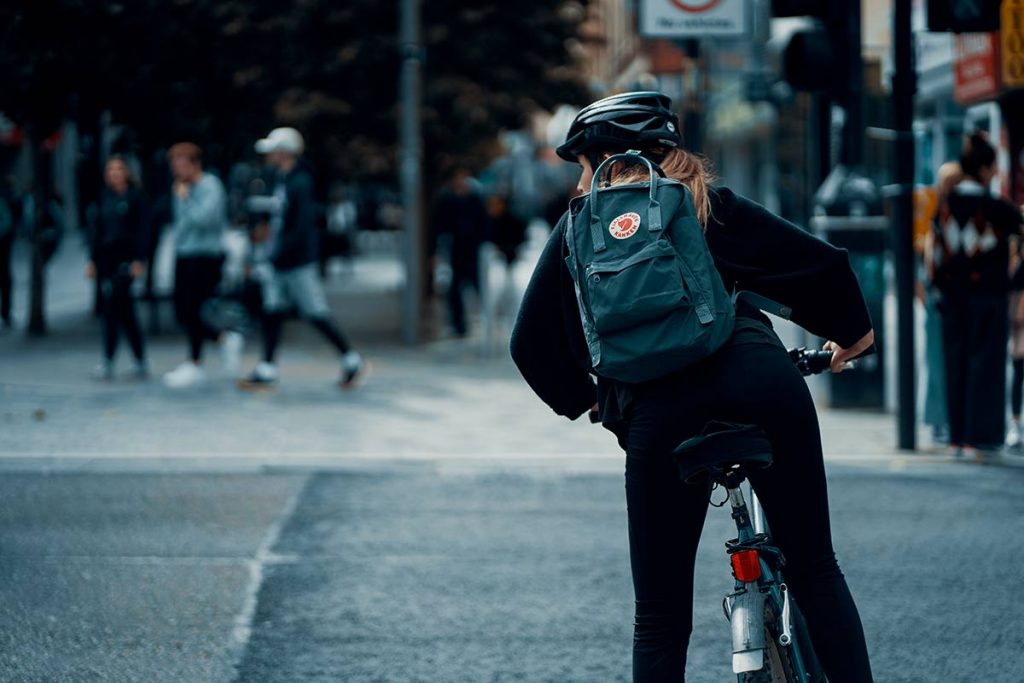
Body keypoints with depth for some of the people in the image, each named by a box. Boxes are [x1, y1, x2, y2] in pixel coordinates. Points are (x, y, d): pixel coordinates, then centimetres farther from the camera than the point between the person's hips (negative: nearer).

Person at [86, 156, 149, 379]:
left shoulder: (134, 196, -3)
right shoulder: (105, 197, 12)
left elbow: (140, 229, -6)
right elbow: (98, 229, 15)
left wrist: (138, 260, -13)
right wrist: (93, 260, 12)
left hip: (125, 258, -6)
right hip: (106, 258, 6)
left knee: (112, 307, -11)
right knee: (124, 311, 7)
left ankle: (107, 362, -9)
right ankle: (140, 361, 12)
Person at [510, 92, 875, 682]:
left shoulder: (579, 226, 22)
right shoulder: (712, 206, 22)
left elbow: (531, 342, 23)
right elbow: (823, 263, 16)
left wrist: (584, 400, 41)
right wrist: (852, 332, 35)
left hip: (656, 406, 0)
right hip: (760, 378, 1)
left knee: (661, 620, 9)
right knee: (815, 569, 14)